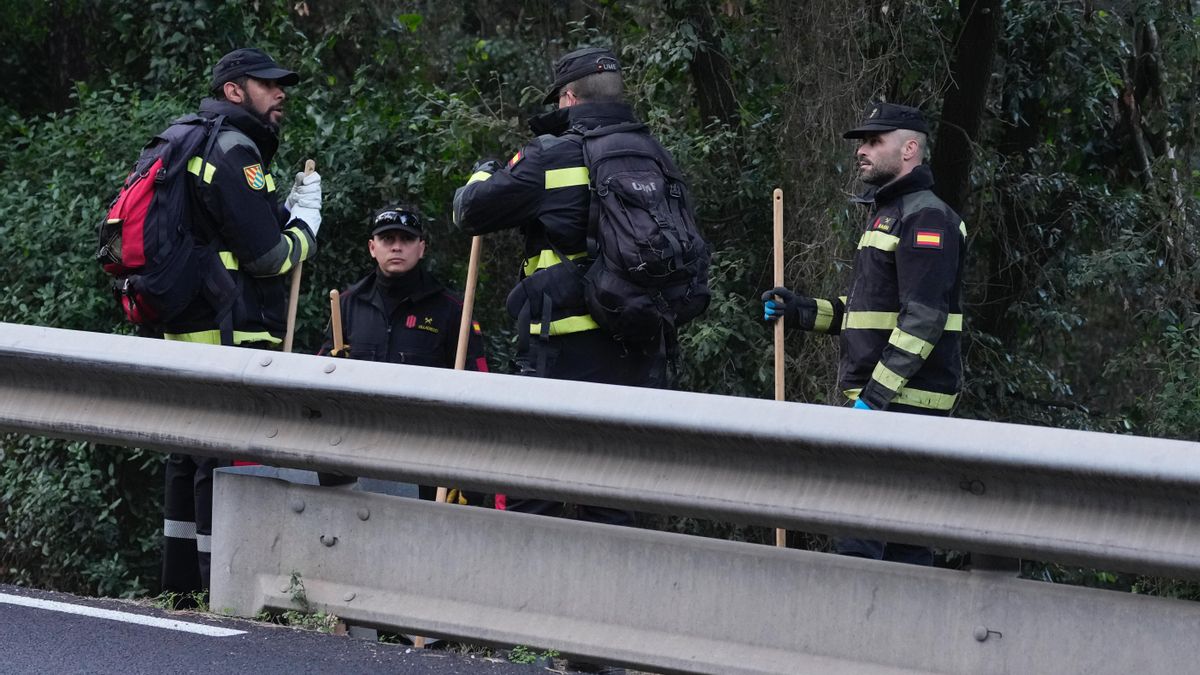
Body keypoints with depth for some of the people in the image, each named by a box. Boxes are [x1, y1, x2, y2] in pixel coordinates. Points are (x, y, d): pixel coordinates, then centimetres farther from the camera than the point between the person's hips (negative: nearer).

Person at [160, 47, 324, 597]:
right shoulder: (234, 151, -12)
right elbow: (270, 257, -15)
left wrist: (288, 209, 12)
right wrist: (306, 221, 3)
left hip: (188, 335, 11)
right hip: (230, 339, -11)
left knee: (191, 463, 14)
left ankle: (182, 587, 19)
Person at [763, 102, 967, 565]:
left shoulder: (927, 218, -11)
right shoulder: (885, 214, 22)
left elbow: (922, 319, -20)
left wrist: (875, 396, -24)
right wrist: (799, 311, 15)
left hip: (905, 400, -10)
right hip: (881, 396, 10)